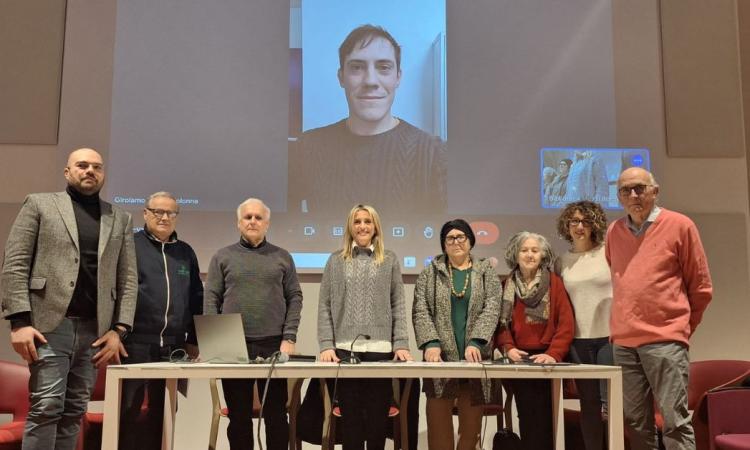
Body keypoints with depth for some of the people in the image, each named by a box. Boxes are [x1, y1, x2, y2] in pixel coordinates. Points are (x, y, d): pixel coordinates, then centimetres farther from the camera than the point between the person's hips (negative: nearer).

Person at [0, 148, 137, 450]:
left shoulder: (120, 219, 14)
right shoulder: (40, 204, 6)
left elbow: (127, 278, 10)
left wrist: (118, 330, 0)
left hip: (95, 330, 3)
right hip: (49, 324, -3)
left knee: (74, 412, 6)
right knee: (46, 407, -8)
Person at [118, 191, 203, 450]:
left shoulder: (186, 252, 15)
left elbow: (197, 298, 15)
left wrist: (194, 340, 10)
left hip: (174, 346, 4)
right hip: (135, 342, -4)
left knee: (163, 412, 9)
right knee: (128, 410, 1)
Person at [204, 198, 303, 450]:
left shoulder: (282, 257, 10)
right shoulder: (222, 257, 9)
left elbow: (294, 298, 6)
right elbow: (211, 300, 5)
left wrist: (289, 338, -4)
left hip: (273, 345, 0)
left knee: (276, 414, 3)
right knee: (239, 416, 6)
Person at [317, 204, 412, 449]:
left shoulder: (390, 259, 10)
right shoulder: (336, 260, 10)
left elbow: (398, 306, 6)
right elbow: (324, 306, 5)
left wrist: (401, 344, -5)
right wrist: (326, 345, -5)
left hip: (380, 349, 0)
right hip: (345, 348, 0)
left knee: (378, 415, 4)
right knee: (350, 416, 4)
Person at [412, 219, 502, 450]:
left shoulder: (487, 272, 9)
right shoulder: (429, 273, 9)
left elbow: (491, 309, -2)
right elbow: (420, 311, 1)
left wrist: (476, 342, -16)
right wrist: (431, 343, -14)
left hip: (475, 356, 1)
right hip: (441, 356, 0)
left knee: (471, 421, 3)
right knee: (438, 419, -3)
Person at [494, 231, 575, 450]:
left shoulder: (554, 282, -1)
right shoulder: (507, 285, 8)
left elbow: (566, 324, -7)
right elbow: (500, 322, 5)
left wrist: (553, 354, -18)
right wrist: (508, 348, -12)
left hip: (546, 360, -2)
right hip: (518, 360, 3)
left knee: (543, 418, -6)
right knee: (527, 417, 3)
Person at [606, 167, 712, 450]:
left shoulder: (679, 226, -1)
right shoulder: (613, 232, 12)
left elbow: (701, 287, 4)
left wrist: (681, 327, 9)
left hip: (665, 340, -4)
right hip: (623, 342, 5)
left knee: (675, 421, -6)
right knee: (635, 423, 9)